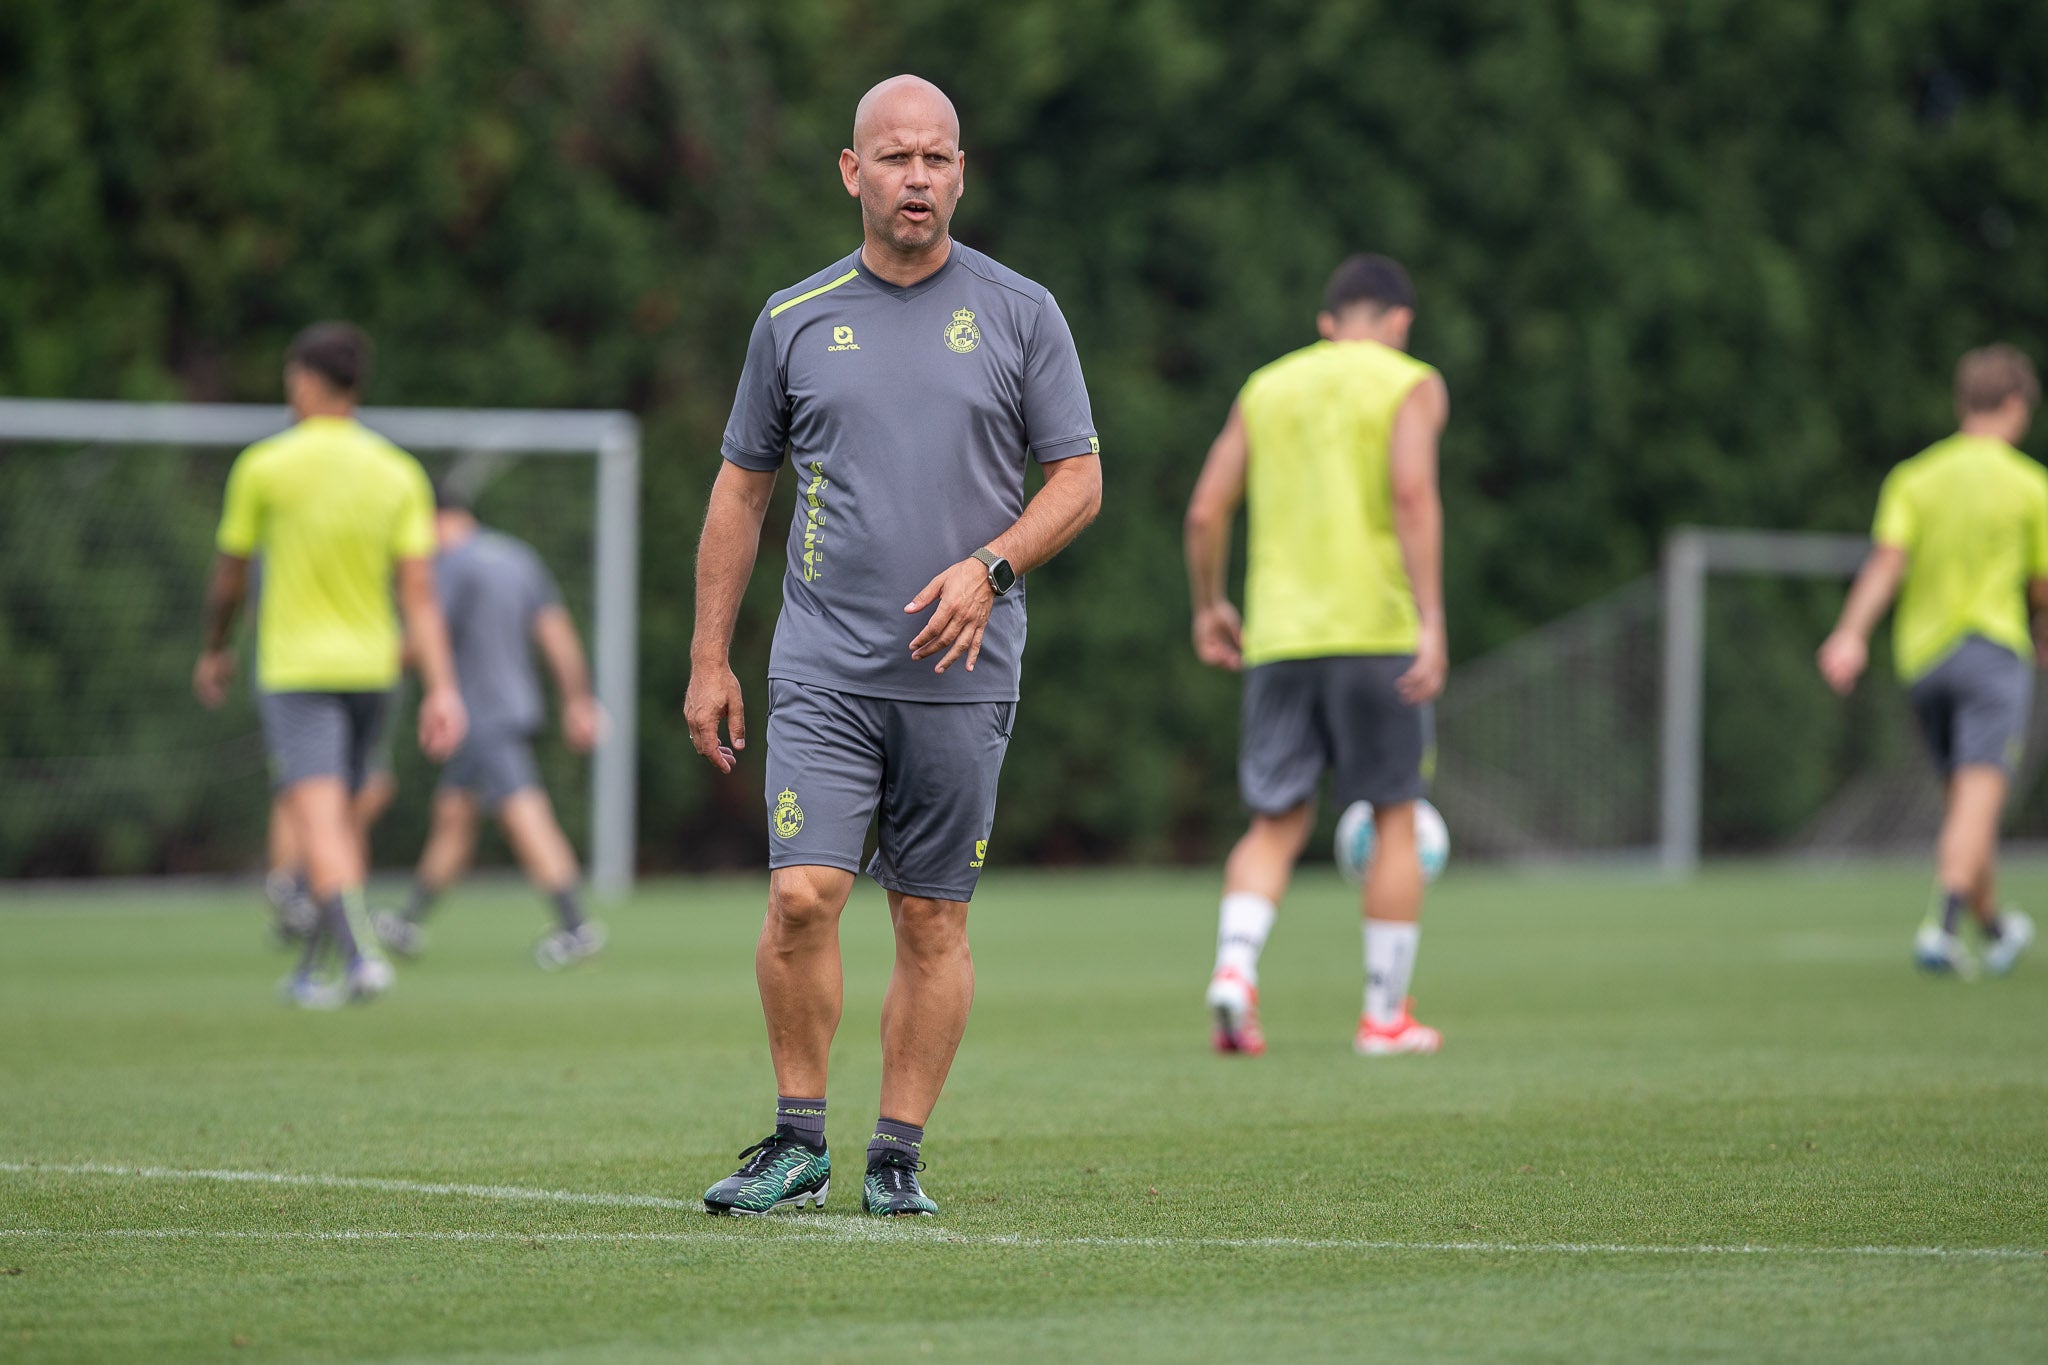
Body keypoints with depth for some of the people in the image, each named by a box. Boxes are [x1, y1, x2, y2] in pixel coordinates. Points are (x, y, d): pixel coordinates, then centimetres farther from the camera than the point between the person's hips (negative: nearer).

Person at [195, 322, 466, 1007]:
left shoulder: (264, 467, -7)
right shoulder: (398, 474, 1)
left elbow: (229, 578, 3)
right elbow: (420, 594, -5)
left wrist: (214, 652, 21)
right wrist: (443, 689, -7)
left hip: (295, 670, -4)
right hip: (371, 667, 5)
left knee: (319, 820, -14)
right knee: (342, 817, 17)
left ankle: (360, 954, -33)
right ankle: (314, 969, 24)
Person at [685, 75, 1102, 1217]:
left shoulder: (1020, 312, 5)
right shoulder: (796, 319, 8)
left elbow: (1079, 480, 5)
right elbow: (741, 490, 14)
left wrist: (989, 566, -13)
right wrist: (710, 660, 9)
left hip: (963, 673, 0)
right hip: (824, 664, 0)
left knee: (933, 921, 1)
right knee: (802, 896, -12)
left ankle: (899, 1155, 9)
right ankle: (800, 1142, 1)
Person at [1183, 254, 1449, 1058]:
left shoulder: (1266, 388, 15)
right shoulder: (1411, 387, 2)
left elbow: (1206, 512, 10)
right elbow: (1413, 491, -15)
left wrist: (1208, 607, 24)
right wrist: (1431, 620, -18)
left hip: (1277, 637, 4)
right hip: (1376, 631, -3)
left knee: (1277, 824, 6)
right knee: (1395, 819, 8)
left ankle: (1234, 968, -19)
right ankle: (1386, 1015, 10)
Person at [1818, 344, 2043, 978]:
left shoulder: (1913, 478, 8)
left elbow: (1887, 558, -7)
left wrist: (1851, 633, -16)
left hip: (1921, 654, 5)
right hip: (1993, 644, -4)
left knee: (1963, 800, 16)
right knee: (1980, 797, -14)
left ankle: (1993, 925, 29)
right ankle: (1943, 924, -32)